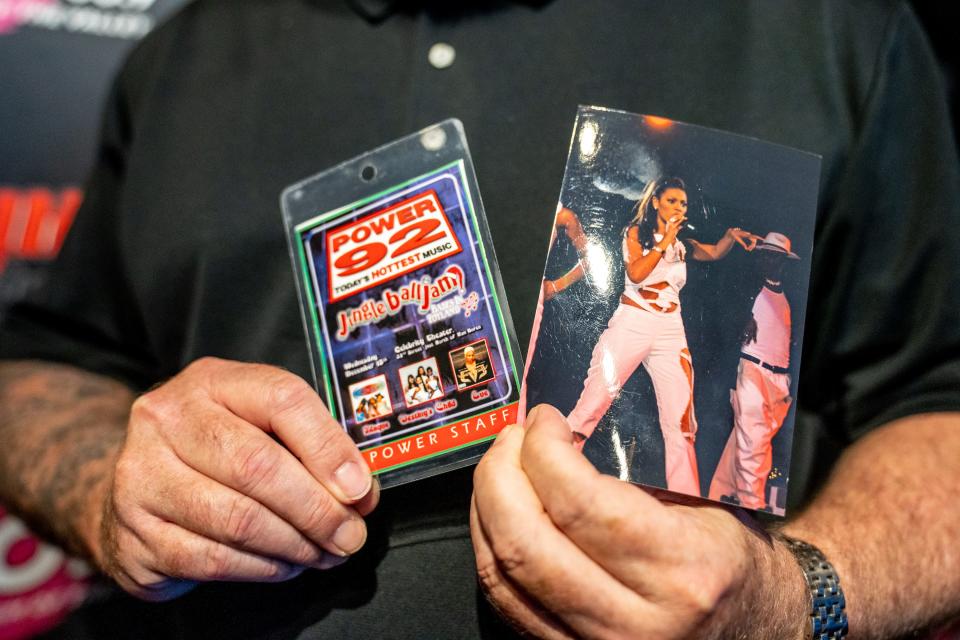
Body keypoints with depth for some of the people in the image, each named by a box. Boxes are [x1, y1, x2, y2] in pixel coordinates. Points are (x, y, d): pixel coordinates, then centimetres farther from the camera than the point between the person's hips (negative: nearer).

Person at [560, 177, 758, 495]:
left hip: (670, 331, 4)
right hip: (632, 323, -4)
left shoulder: (683, 245, 18)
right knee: (594, 401, -8)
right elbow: (636, 272, -11)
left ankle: (685, 498, 6)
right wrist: (665, 241, -6)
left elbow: (715, 252, 7)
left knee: (681, 419, 0)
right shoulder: (636, 232, 4)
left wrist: (731, 235, -10)